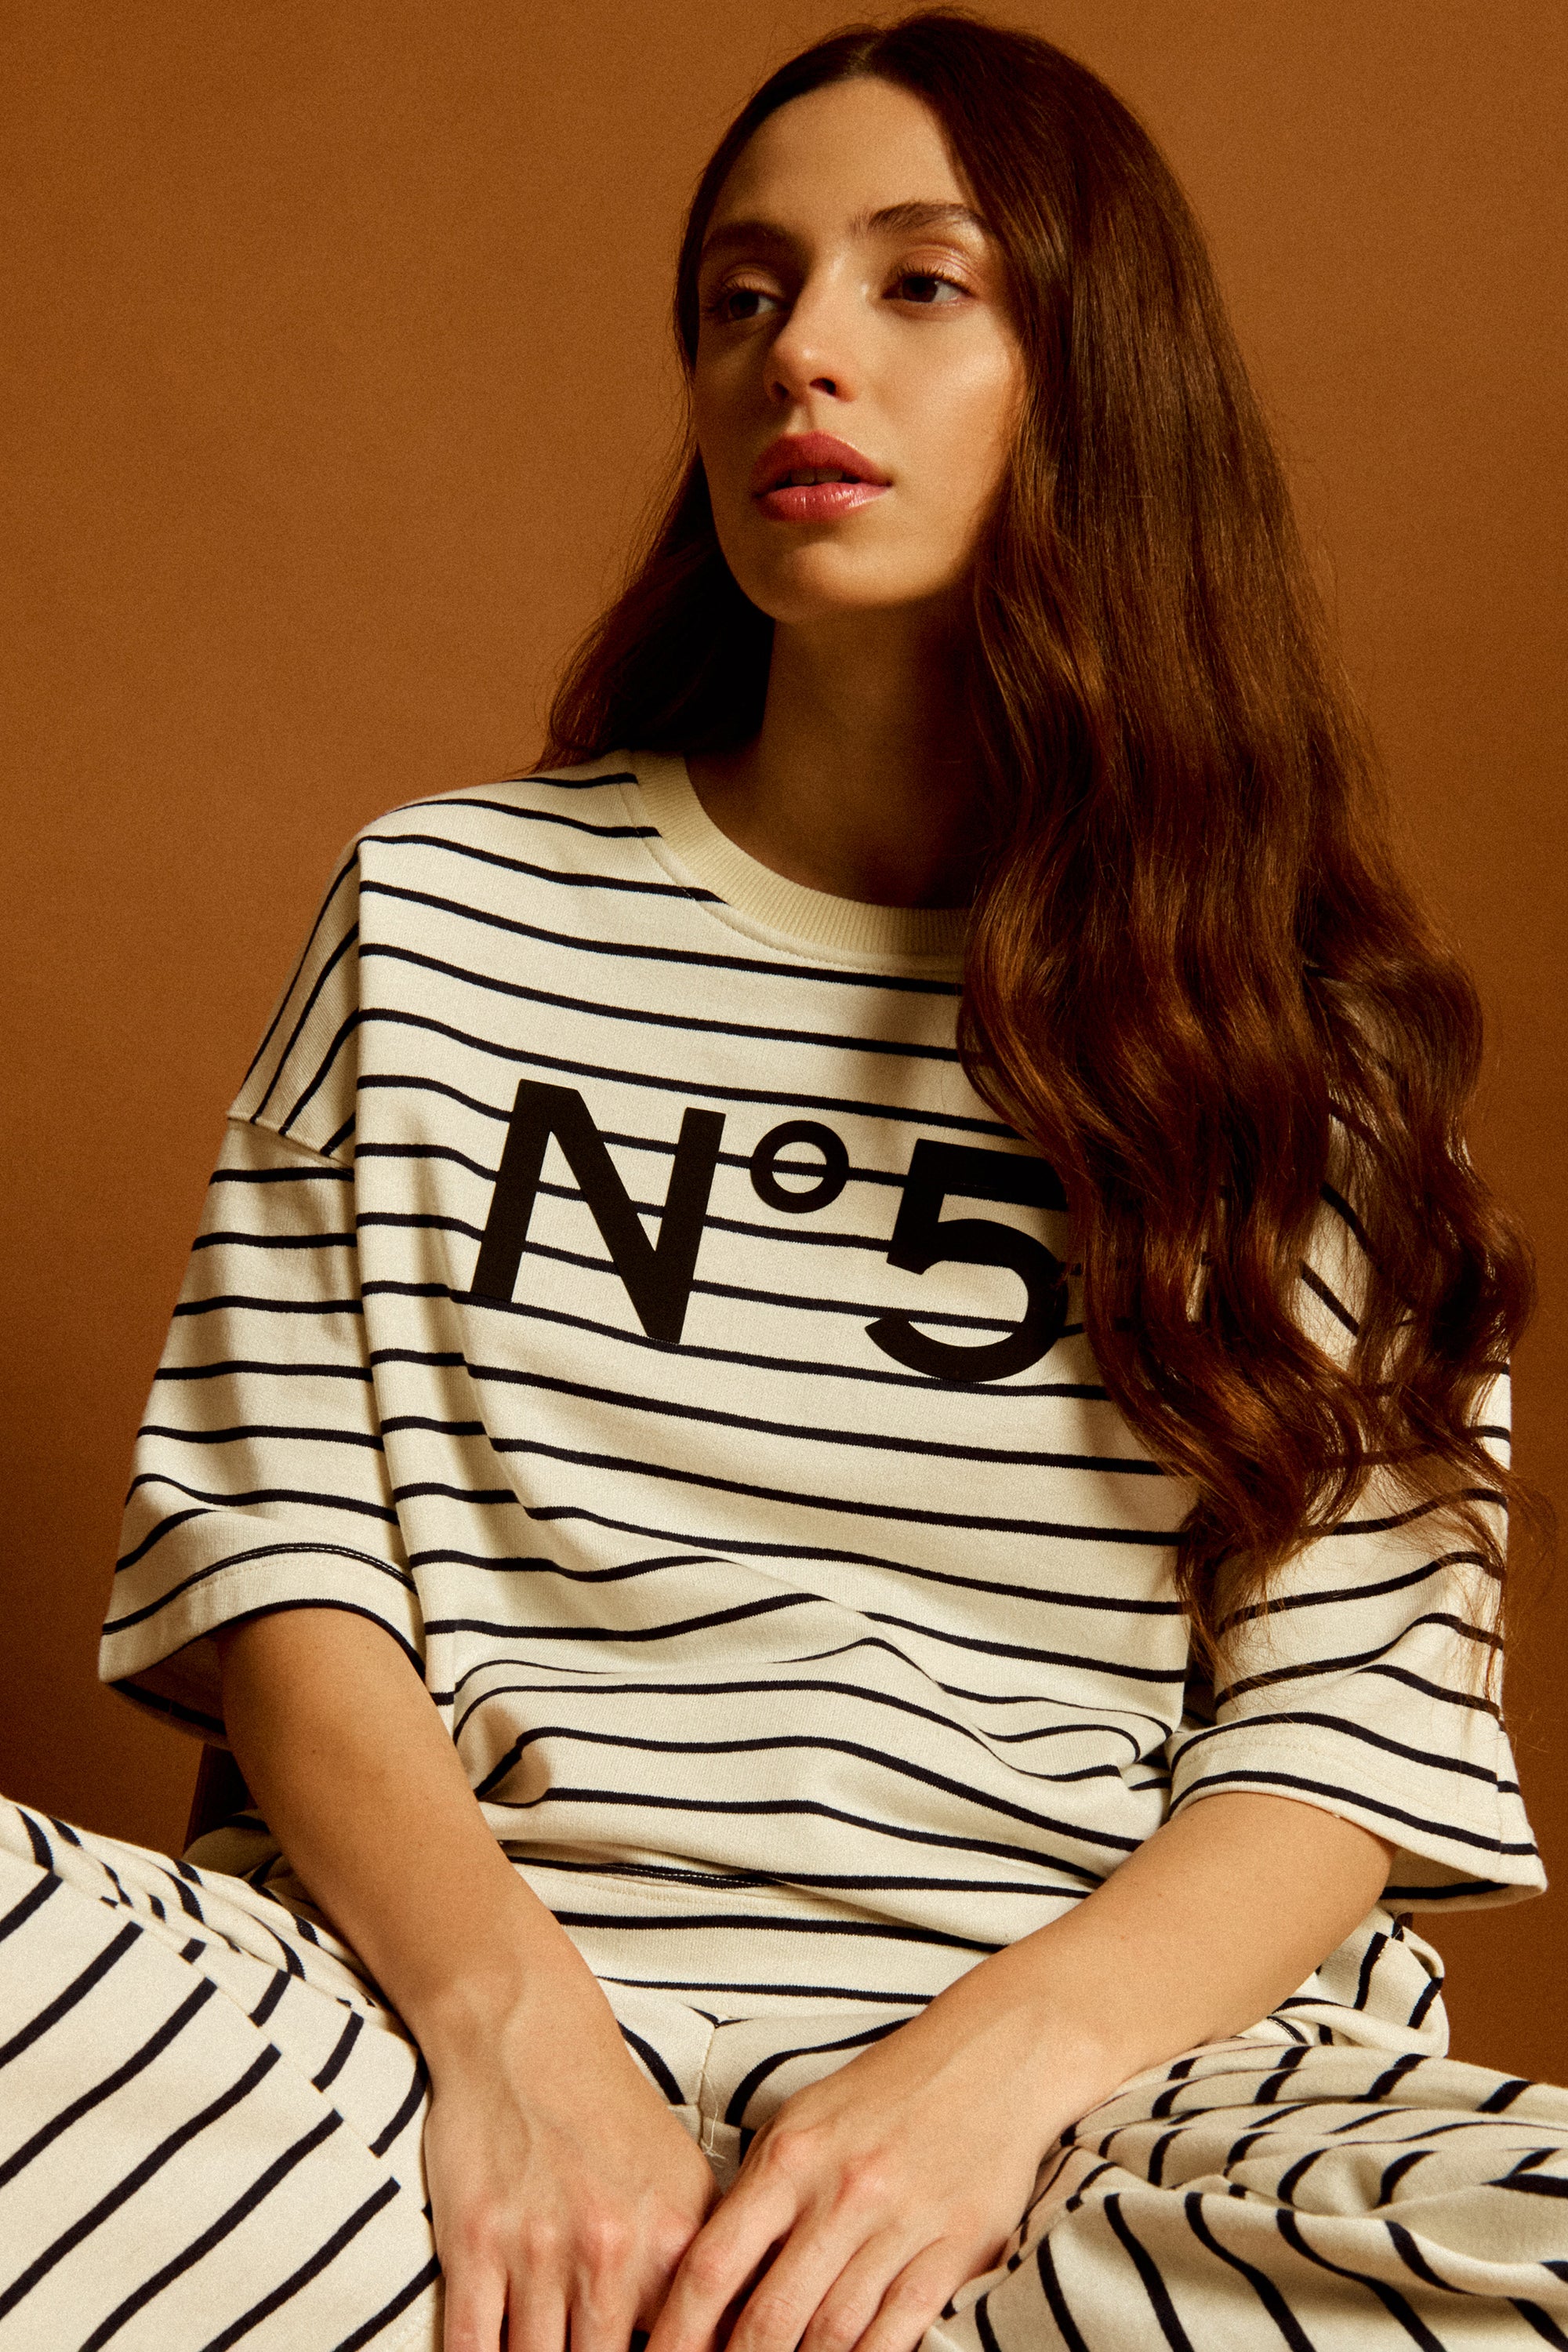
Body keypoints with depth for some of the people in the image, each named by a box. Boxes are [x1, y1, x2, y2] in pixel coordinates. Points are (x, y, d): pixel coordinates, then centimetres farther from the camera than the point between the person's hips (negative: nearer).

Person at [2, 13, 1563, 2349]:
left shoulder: (1299, 1027, 11)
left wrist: (1002, 2056, -17)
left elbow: (1355, 1732, 3)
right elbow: (269, 1540, 5)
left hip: (1113, 2082, 1)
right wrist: (507, 2010, -14)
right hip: (462, 2003, 0)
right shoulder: (447, 910, 14)